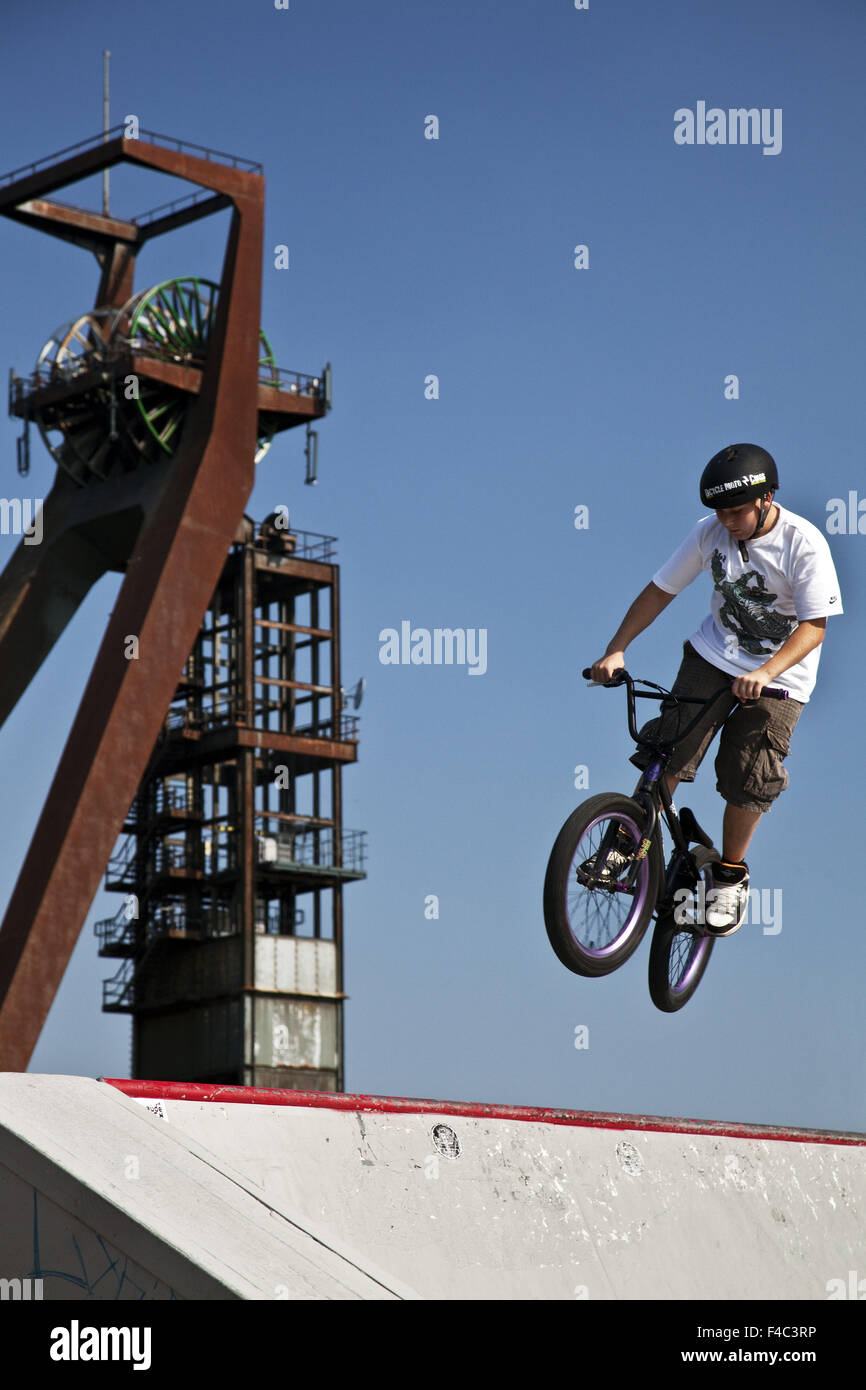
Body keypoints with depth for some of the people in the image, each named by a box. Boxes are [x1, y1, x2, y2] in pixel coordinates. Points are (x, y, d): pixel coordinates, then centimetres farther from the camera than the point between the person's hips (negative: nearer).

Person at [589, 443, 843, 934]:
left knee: (749, 781, -7)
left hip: (780, 676, -2)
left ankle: (731, 875, 15)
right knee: (669, 750, -13)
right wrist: (615, 650, -8)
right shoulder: (710, 532, -9)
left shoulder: (804, 543, -19)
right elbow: (660, 591, 0)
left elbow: (814, 626, -20)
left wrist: (764, 673, -34)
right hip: (713, 655, 3)